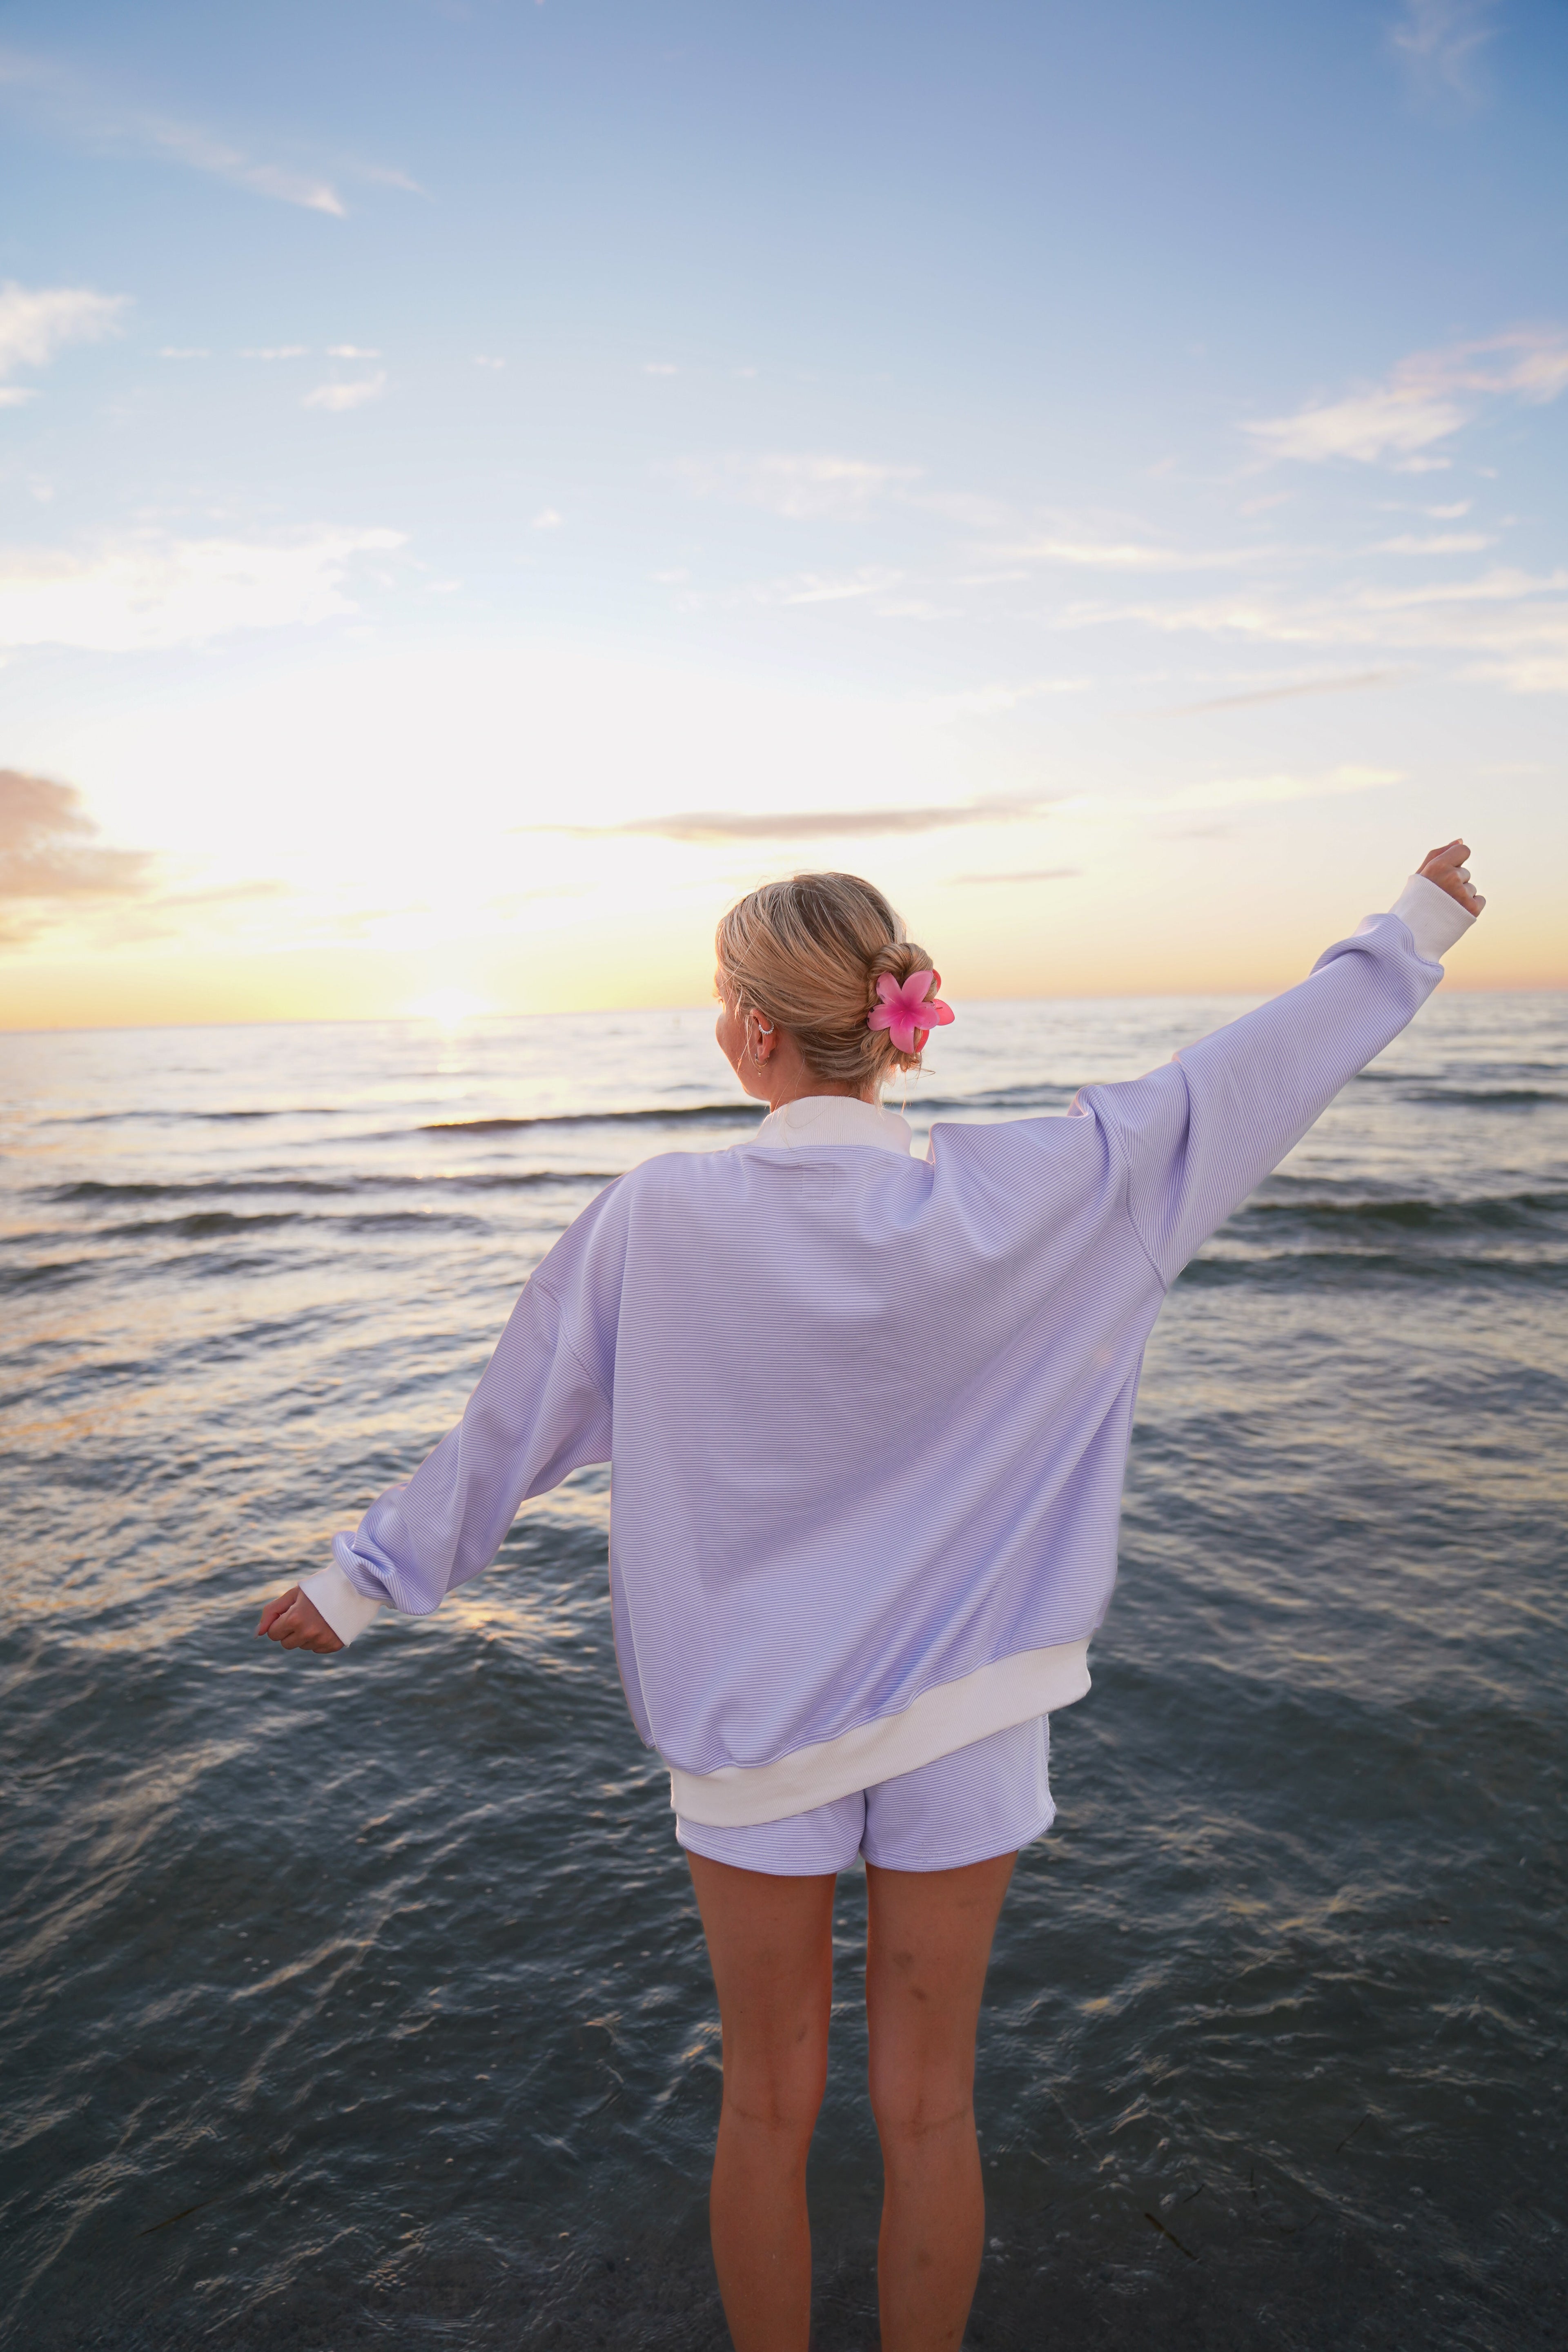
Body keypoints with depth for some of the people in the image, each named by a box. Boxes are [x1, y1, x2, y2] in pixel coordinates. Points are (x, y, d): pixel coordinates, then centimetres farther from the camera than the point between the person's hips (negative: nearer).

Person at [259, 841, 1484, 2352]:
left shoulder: (657, 1220, -16)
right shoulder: (1023, 1197, -15)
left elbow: (507, 1431, -5)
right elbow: (1243, 1081, -3)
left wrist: (366, 1575, 12)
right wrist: (1413, 931, 12)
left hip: (753, 1715, 0)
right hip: (964, 1711, 1)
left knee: (768, 2107, 20)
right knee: (928, 2106, 20)